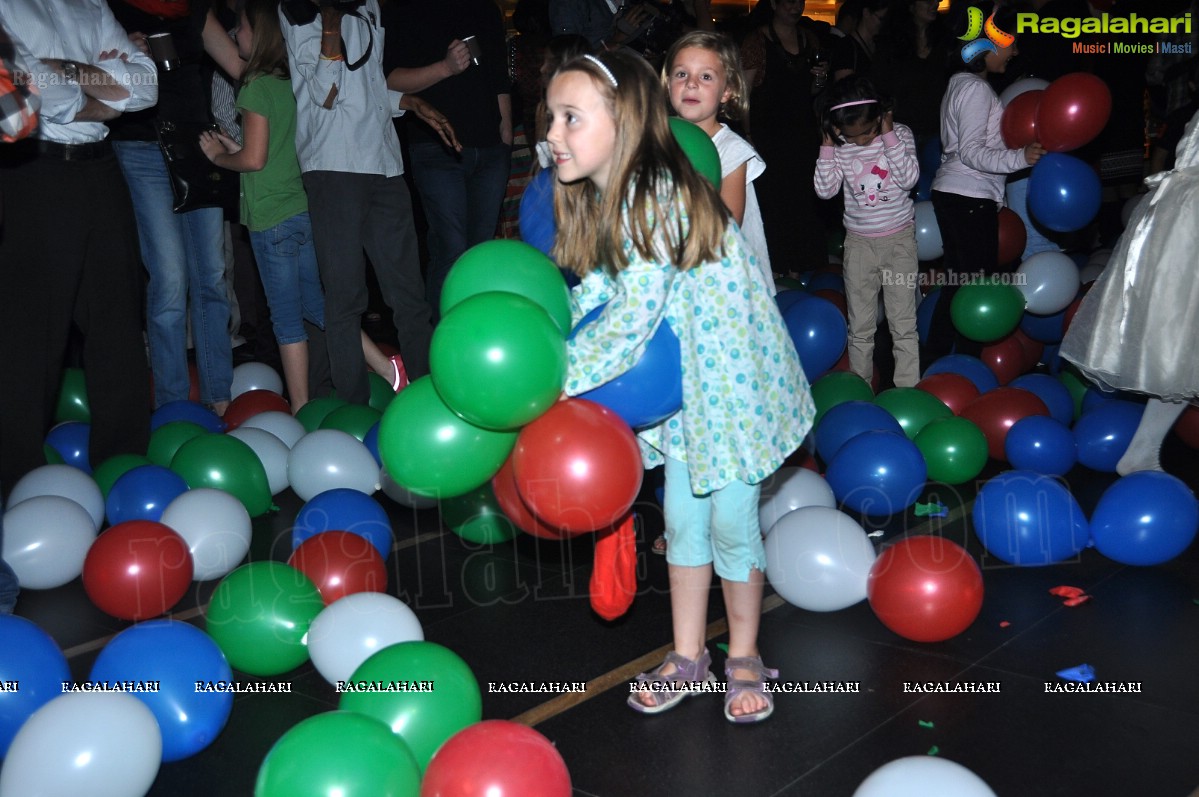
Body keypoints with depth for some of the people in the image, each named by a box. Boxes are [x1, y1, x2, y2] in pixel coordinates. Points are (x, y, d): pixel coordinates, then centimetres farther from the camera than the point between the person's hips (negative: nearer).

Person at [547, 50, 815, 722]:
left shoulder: (659, 195, -29)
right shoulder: (598, 199, -1)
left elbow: (631, 323, -31)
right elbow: (596, 291, 2)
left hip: (734, 374, -8)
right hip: (682, 379, 8)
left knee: (731, 522, 4)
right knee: (682, 518, 14)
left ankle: (744, 657, 26)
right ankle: (688, 654, 30)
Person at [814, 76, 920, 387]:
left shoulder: (900, 134, -7)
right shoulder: (840, 146, -4)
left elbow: (909, 178, -19)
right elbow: (825, 190, -11)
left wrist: (889, 136, -20)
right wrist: (828, 145, -15)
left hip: (899, 239, -2)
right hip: (859, 243, 2)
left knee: (903, 323, 2)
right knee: (860, 326, 11)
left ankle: (907, 389, 9)